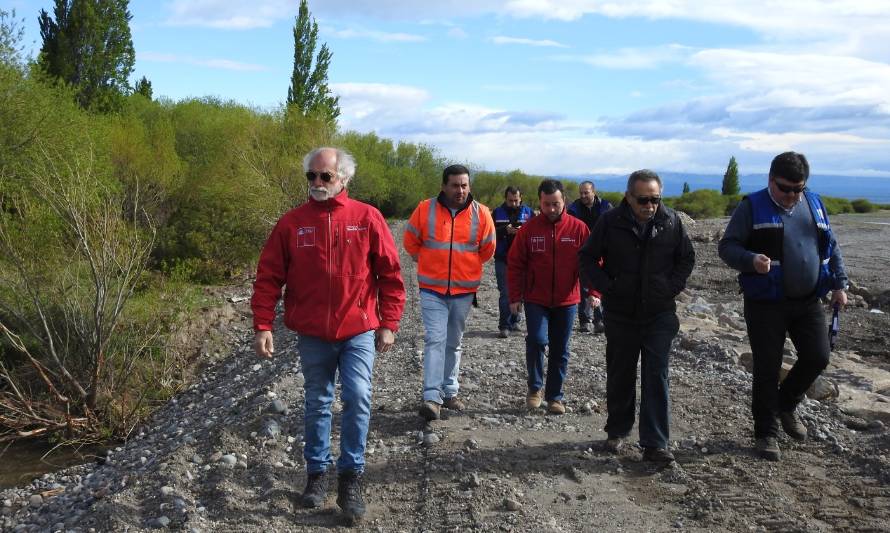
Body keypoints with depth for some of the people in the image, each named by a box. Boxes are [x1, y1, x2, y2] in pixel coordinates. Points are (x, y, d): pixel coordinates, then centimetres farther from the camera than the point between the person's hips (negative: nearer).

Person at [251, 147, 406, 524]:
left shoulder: (367, 218, -4)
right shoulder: (291, 223, -1)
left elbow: (390, 274, -2)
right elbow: (268, 278, -1)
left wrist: (388, 324, -5)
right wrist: (263, 327, -8)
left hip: (358, 331, -1)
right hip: (312, 335, 2)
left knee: (357, 399, -10)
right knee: (317, 405, 14)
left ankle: (351, 476, 7)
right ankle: (317, 471, 30)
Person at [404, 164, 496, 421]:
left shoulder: (480, 214, -2)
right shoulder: (425, 209, -6)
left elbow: (488, 249, 11)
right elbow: (410, 242, 6)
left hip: (464, 289, 2)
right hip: (432, 289, -2)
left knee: (453, 343, 14)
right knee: (435, 340, -11)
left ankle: (449, 392, 25)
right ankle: (432, 398, -12)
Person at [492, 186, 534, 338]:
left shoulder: (528, 212, 7)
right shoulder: (498, 212, 5)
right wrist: (505, 230, -19)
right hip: (502, 259, -1)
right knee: (505, 293, -5)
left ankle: (514, 321, 24)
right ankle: (504, 326, -2)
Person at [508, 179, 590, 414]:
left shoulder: (578, 229, -3)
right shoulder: (529, 229, -3)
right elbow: (515, 265, 0)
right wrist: (515, 297, -4)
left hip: (566, 301, 1)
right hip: (536, 300, -1)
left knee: (560, 350, 9)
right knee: (537, 339, -16)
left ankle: (555, 396, 23)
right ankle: (535, 387, 6)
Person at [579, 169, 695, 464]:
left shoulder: (671, 221, -3)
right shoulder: (610, 222, -8)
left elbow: (687, 258, 10)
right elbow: (588, 258, 1)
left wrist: (673, 287, -2)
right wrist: (606, 287, -9)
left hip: (660, 315, 0)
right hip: (620, 314, 0)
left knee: (656, 377, -2)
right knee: (620, 375, 12)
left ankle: (655, 444, 3)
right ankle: (617, 431, 29)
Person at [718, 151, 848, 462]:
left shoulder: (814, 204, 9)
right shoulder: (752, 206, -6)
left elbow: (831, 248, 18)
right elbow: (726, 246, -9)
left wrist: (839, 284, 12)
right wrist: (751, 260, -28)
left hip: (808, 301, 5)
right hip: (766, 304, -5)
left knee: (818, 357, 2)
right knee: (767, 369, 1)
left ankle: (786, 405, 30)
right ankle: (766, 433, 17)